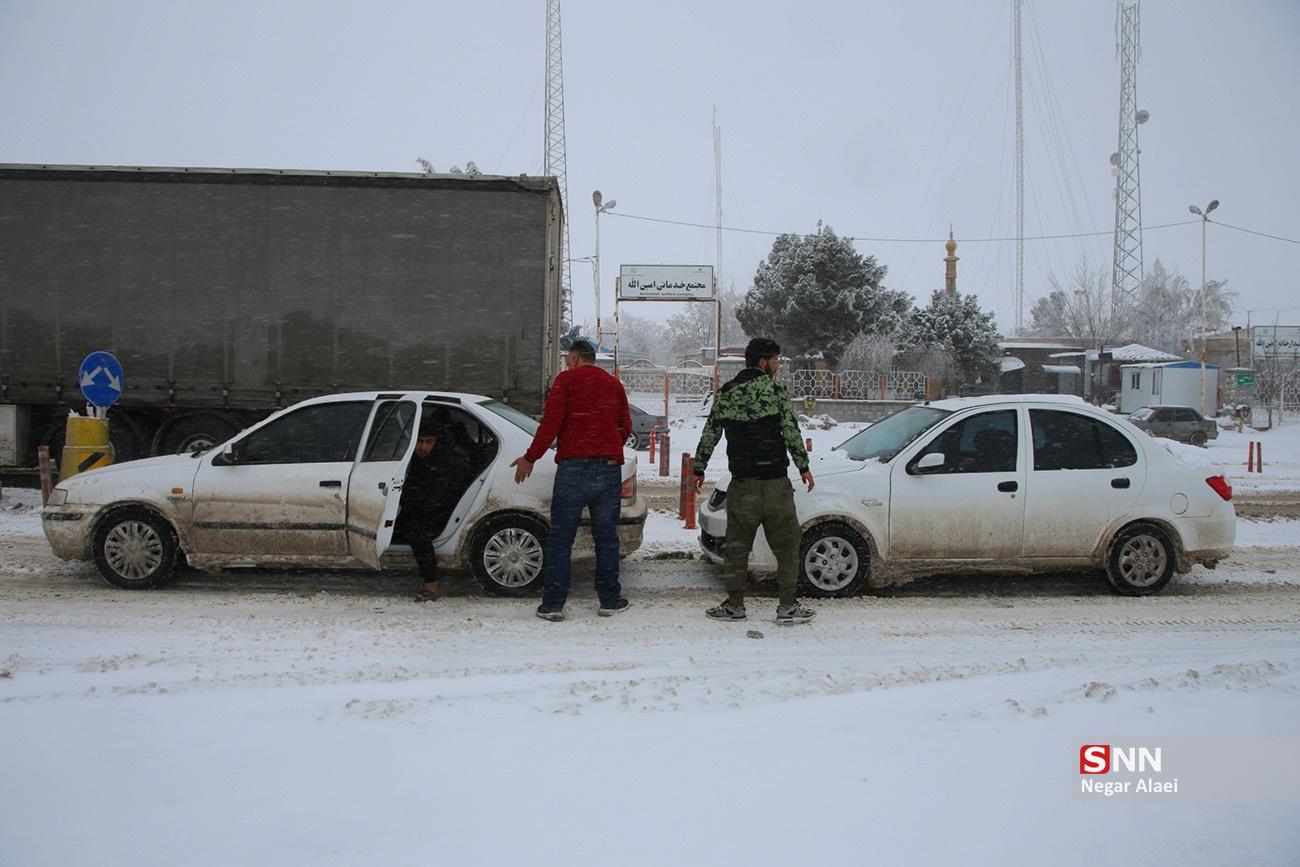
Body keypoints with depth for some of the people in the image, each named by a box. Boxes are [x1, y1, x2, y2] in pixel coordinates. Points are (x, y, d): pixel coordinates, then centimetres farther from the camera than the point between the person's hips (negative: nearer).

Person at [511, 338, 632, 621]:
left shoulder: (566, 380, 1)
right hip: (609, 470, 4)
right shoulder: (614, 384, 16)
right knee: (607, 538, 12)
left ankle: (553, 604, 1)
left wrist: (530, 458, -2)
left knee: (560, 539, 1)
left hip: (573, 468, -4)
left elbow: (551, 423, -8)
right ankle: (610, 600, 15)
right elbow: (626, 427, 18)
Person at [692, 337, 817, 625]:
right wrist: (803, 466, 3)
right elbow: (791, 433, -6)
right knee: (786, 545, 6)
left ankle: (735, 605, 14)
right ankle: (787, 607, 8)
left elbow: (709, 434, 10)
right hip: (775, 482, -3)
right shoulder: (775, 390, -4)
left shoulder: (725, 393, 8)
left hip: (742, 485, 3)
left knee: (737, 546, 11)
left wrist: (698, 468, 19)